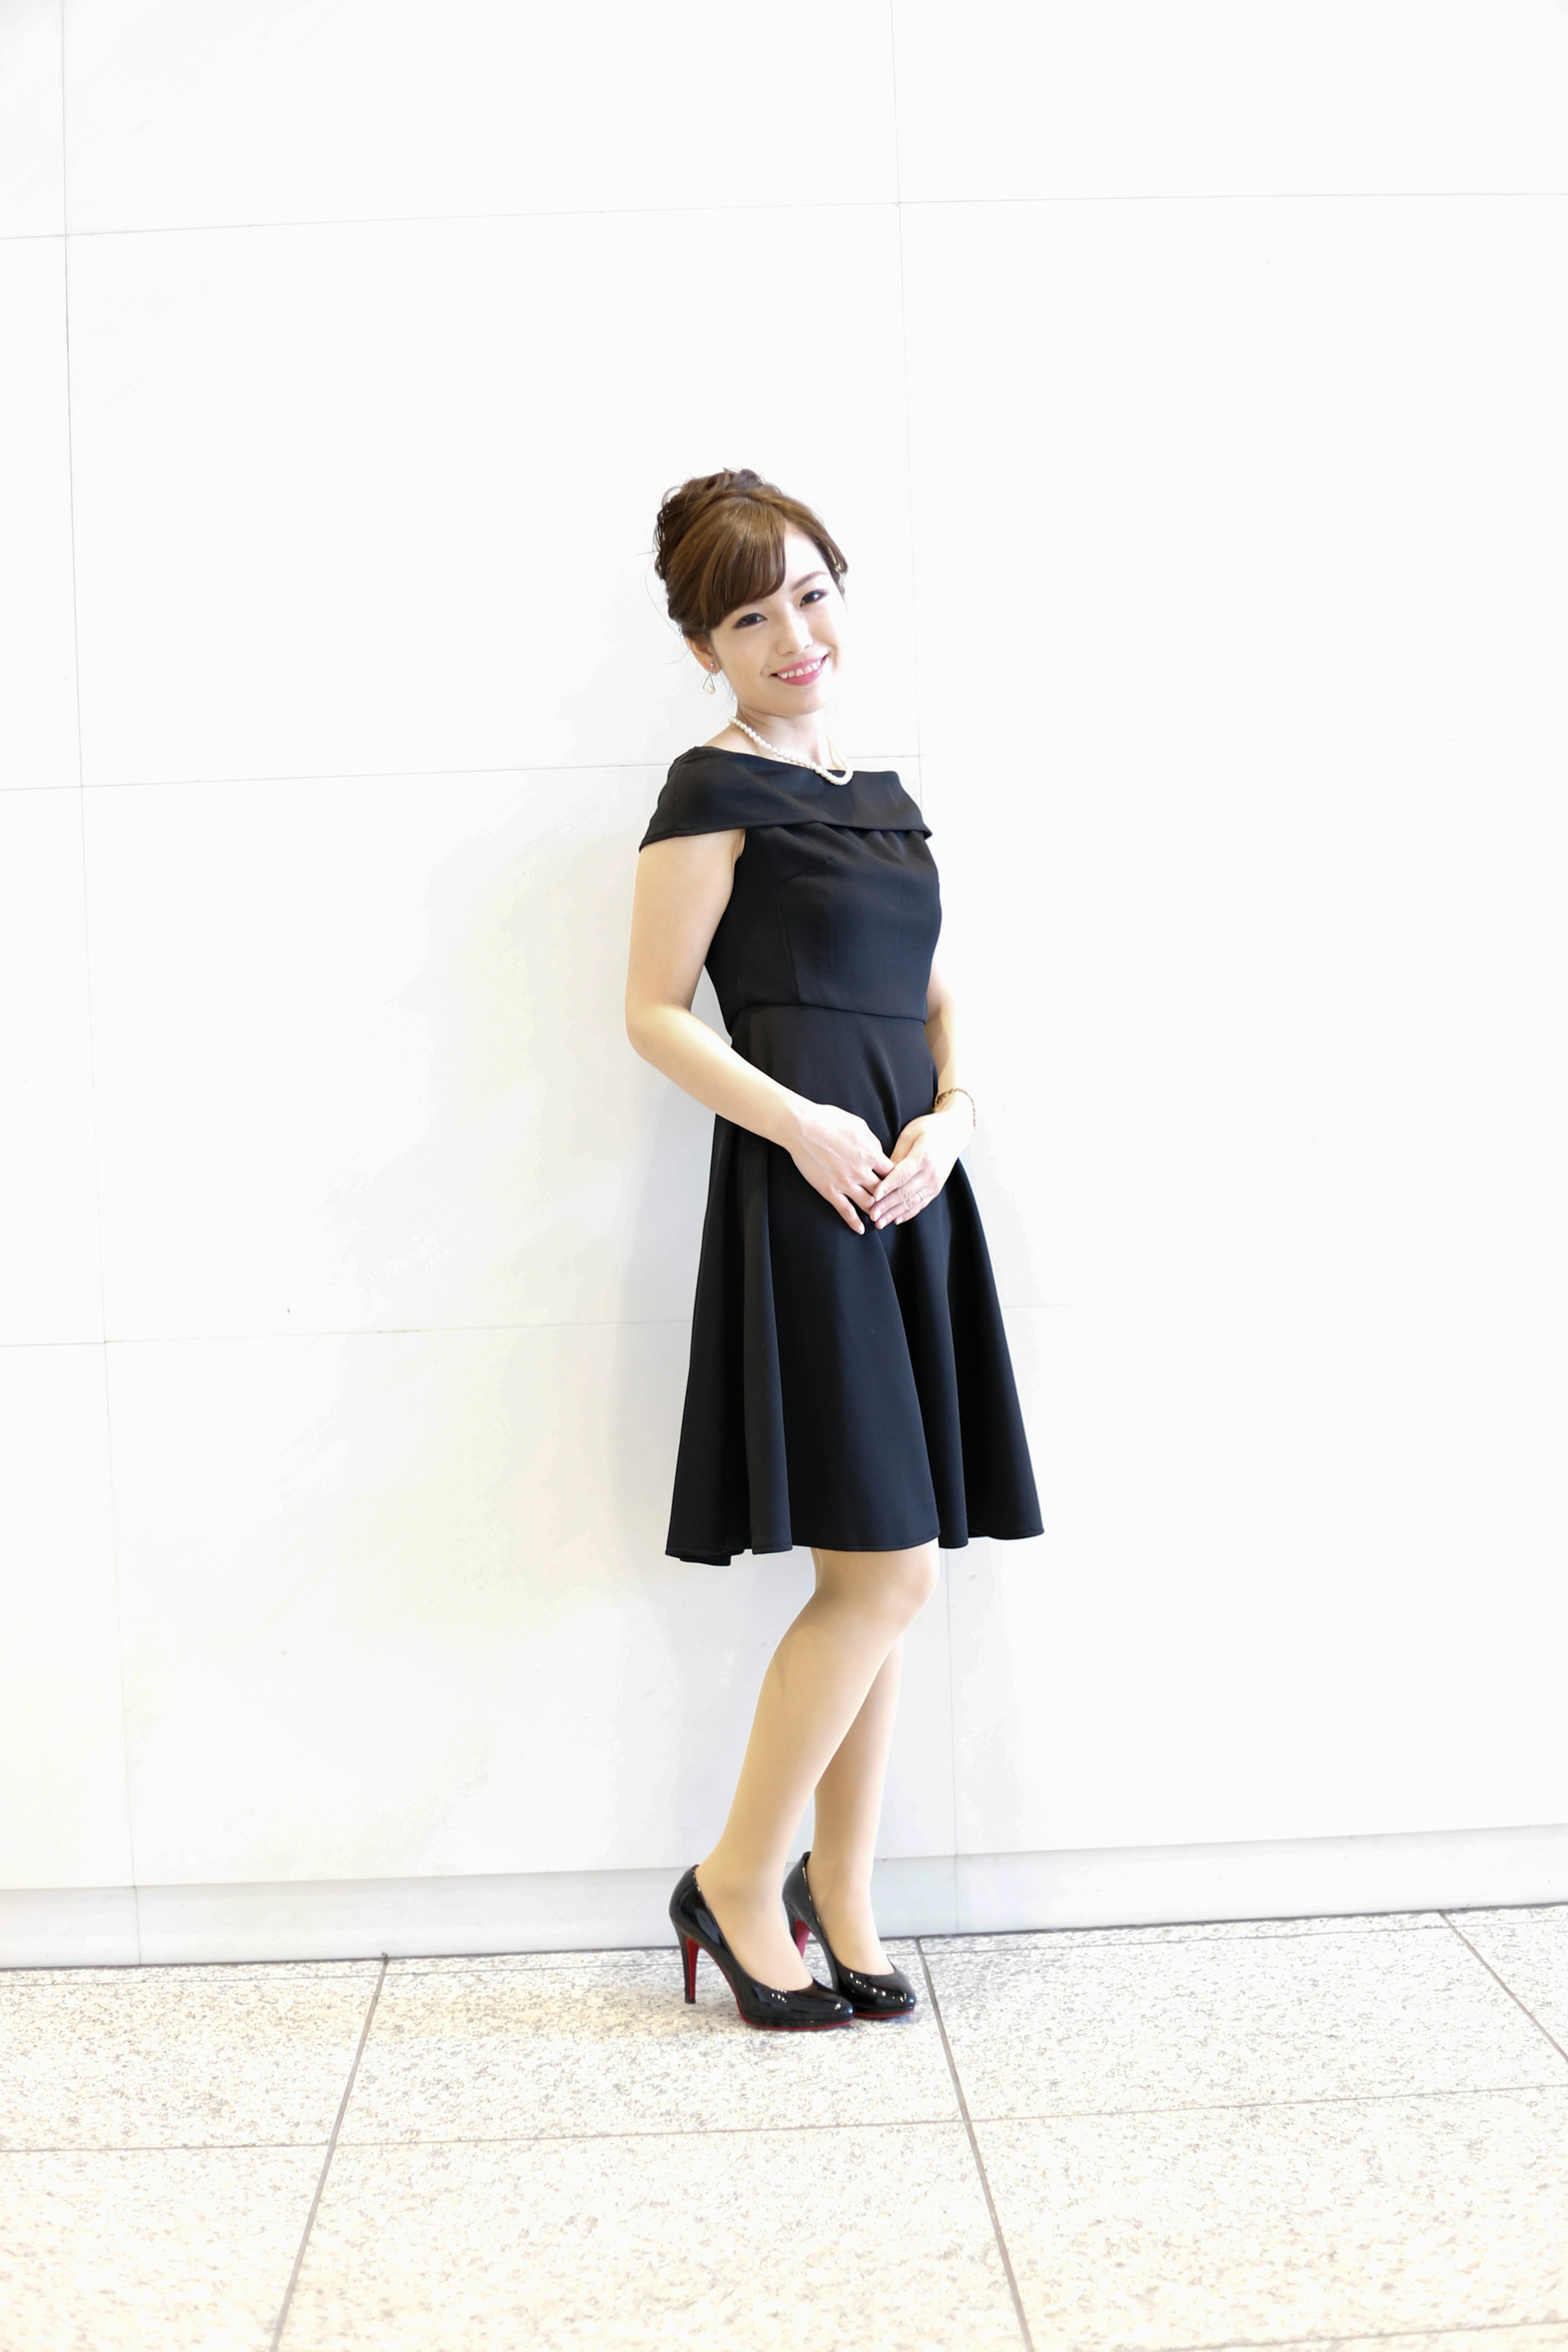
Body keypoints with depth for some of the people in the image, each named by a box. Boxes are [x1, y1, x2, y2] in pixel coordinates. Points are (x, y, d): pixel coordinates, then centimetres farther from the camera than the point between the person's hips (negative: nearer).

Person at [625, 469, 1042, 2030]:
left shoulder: (884, 795, 19)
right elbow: (656, 1014, -5)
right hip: (800, 1192, -7)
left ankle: (838, 1899, 21)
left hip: (908, 1186, 7)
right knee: (887, 1569, -9)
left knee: (880, 1576, 9)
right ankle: (734, 1883, 8)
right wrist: (803, 1125, -17)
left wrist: (949, 1114, -1)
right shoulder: (716, 791, -3)